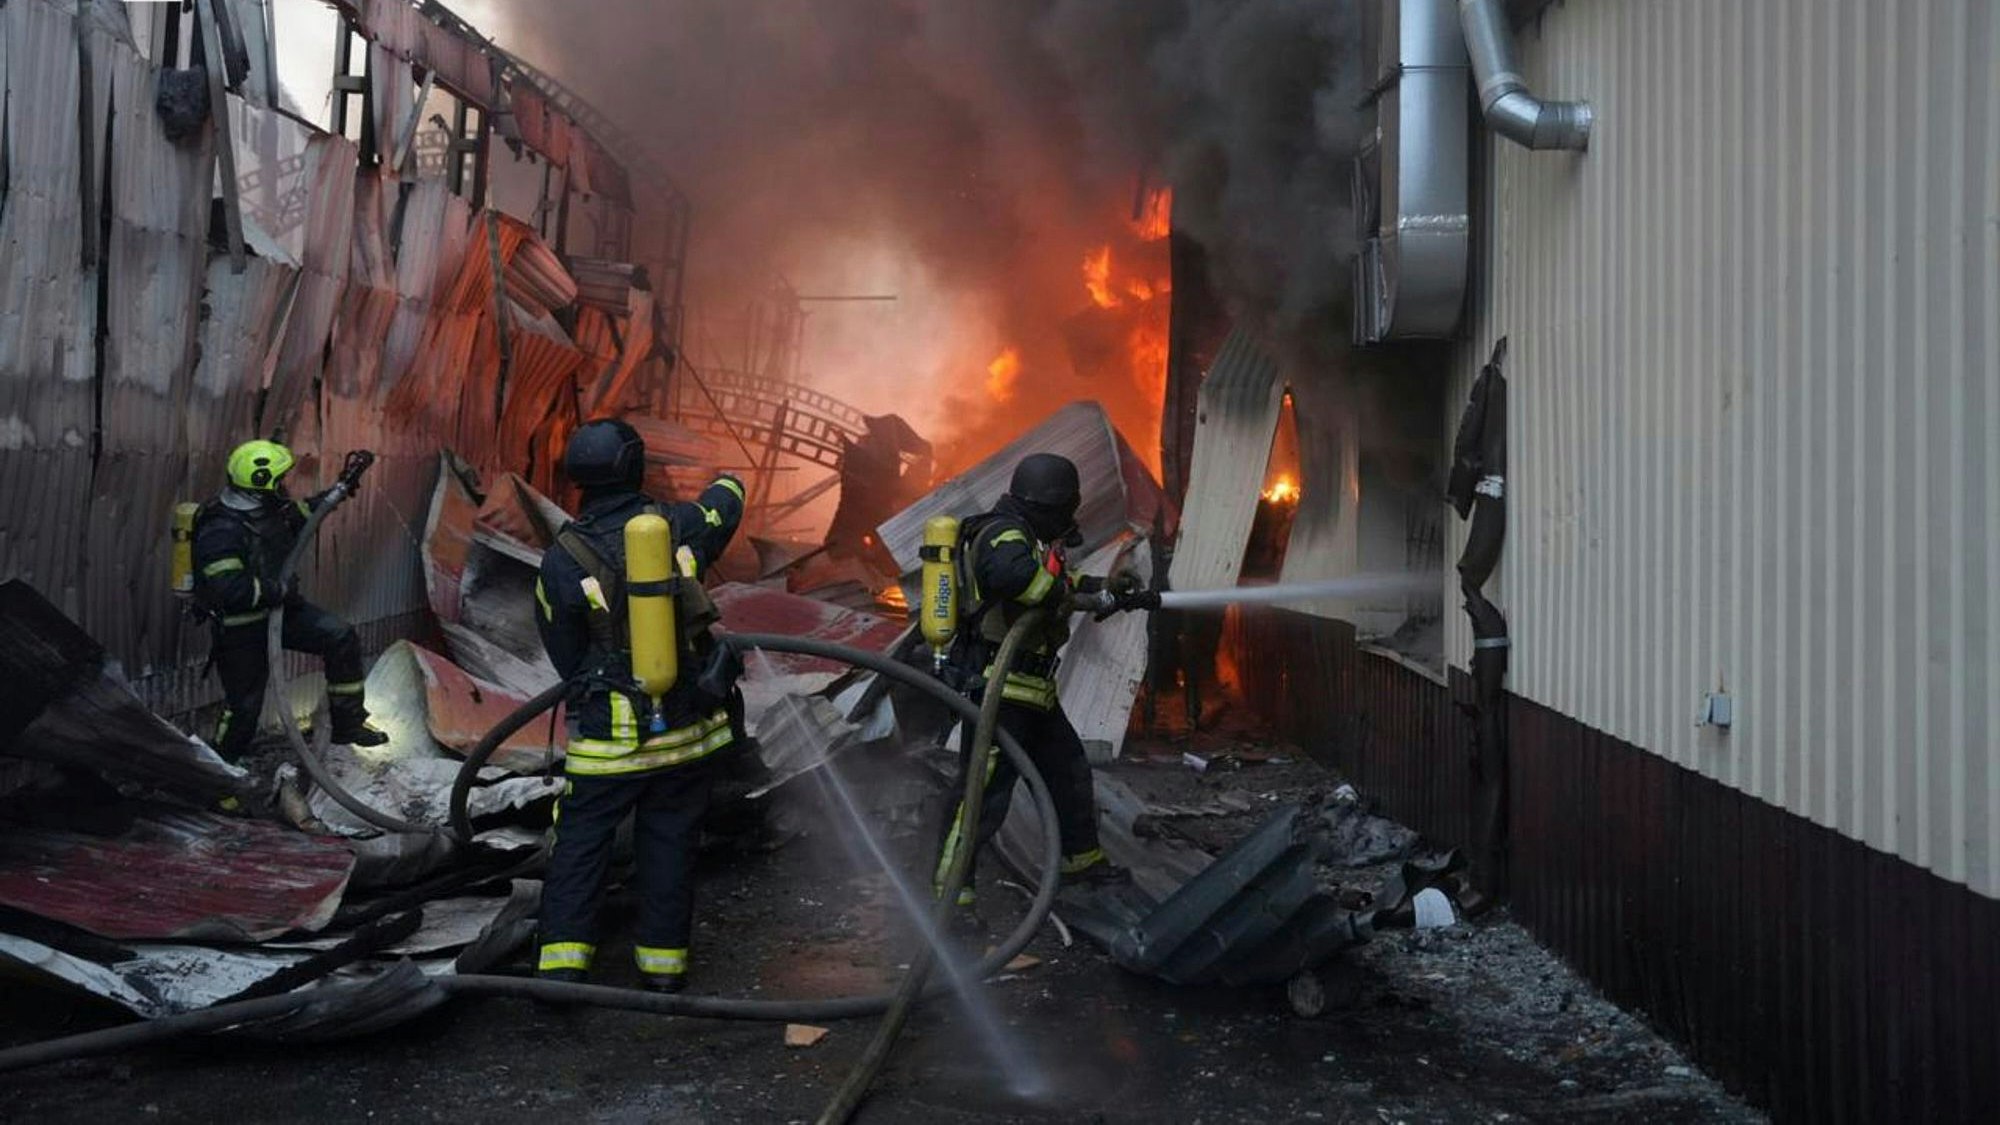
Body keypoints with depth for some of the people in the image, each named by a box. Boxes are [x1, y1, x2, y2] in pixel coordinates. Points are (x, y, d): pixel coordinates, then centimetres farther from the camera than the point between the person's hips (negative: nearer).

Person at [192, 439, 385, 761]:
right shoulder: (220, 530, -28)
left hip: (277, 606, 8)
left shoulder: (267, 507, -2)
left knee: (341, 638, -6)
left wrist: (339, 491, 21)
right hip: (239, 626, -8)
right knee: (245, 704, 3)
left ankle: (348, 723, 4)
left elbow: (300, 512, 21)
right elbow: (229, 589, -34)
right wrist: (279, 590, -26)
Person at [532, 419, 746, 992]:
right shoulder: (678, 525, -7)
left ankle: (563, 961, 6)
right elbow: (727, 501, 18)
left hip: (611, 738, -2)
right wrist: (727, 483, 41)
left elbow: (567, 658, 1)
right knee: (670, 846, 13)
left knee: (580, 844, 10)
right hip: (690, 728, 3)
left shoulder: (561, 561, -11)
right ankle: (663, 964, 21)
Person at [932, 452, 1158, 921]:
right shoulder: (1002, 534, -16)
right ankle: (950, 889, -5)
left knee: (1069, 772, 22)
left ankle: (1082, 859, 39)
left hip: (1033, 690, 11)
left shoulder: (1026, 539, 16)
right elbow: (1012, 572, -39)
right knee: (985, 789, -10)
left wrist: (1117, 595, 32)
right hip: (996, 690, -11)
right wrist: (1063, 591, -20)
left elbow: (1062, 584, 32)